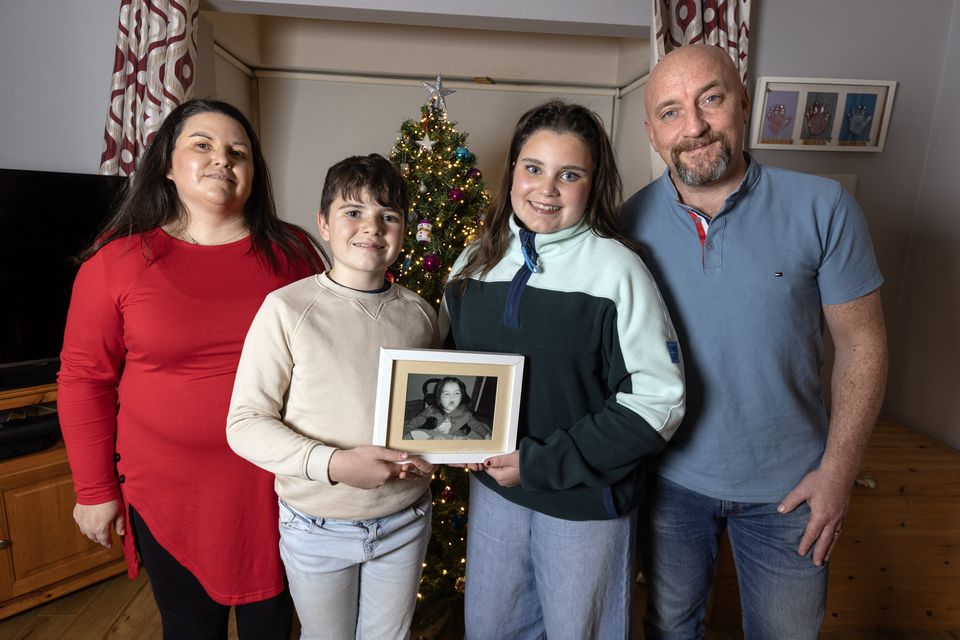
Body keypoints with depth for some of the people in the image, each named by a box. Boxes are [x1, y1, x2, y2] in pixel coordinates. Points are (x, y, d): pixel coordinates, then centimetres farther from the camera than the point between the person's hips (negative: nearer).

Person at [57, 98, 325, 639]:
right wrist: (94, 489, 1)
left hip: (275, 481, 1)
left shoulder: (293, 251, -4)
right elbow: (85, 380, -2)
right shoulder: (118, 260, -7)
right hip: (169, 491, -1)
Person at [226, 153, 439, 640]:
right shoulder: (287, 308, -15)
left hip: (404, 520, 3)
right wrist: (333, 464, -26)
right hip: (317, 527, -2)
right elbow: (245, 423, -15)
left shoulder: (418, 313, -4)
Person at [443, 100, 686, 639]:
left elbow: (656, 403, -18)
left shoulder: (617, 268, -17)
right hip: (493, 484, 4)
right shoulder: (477, 262, -2)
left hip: (586, 500, -4)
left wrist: (541, 463, -18)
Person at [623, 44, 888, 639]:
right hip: (671, 477, 1)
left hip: (787, 485, 0)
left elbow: (862, 342, -7)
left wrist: (838, 470, -8)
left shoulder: (823, 208, -15)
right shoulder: (631, 222, -11)